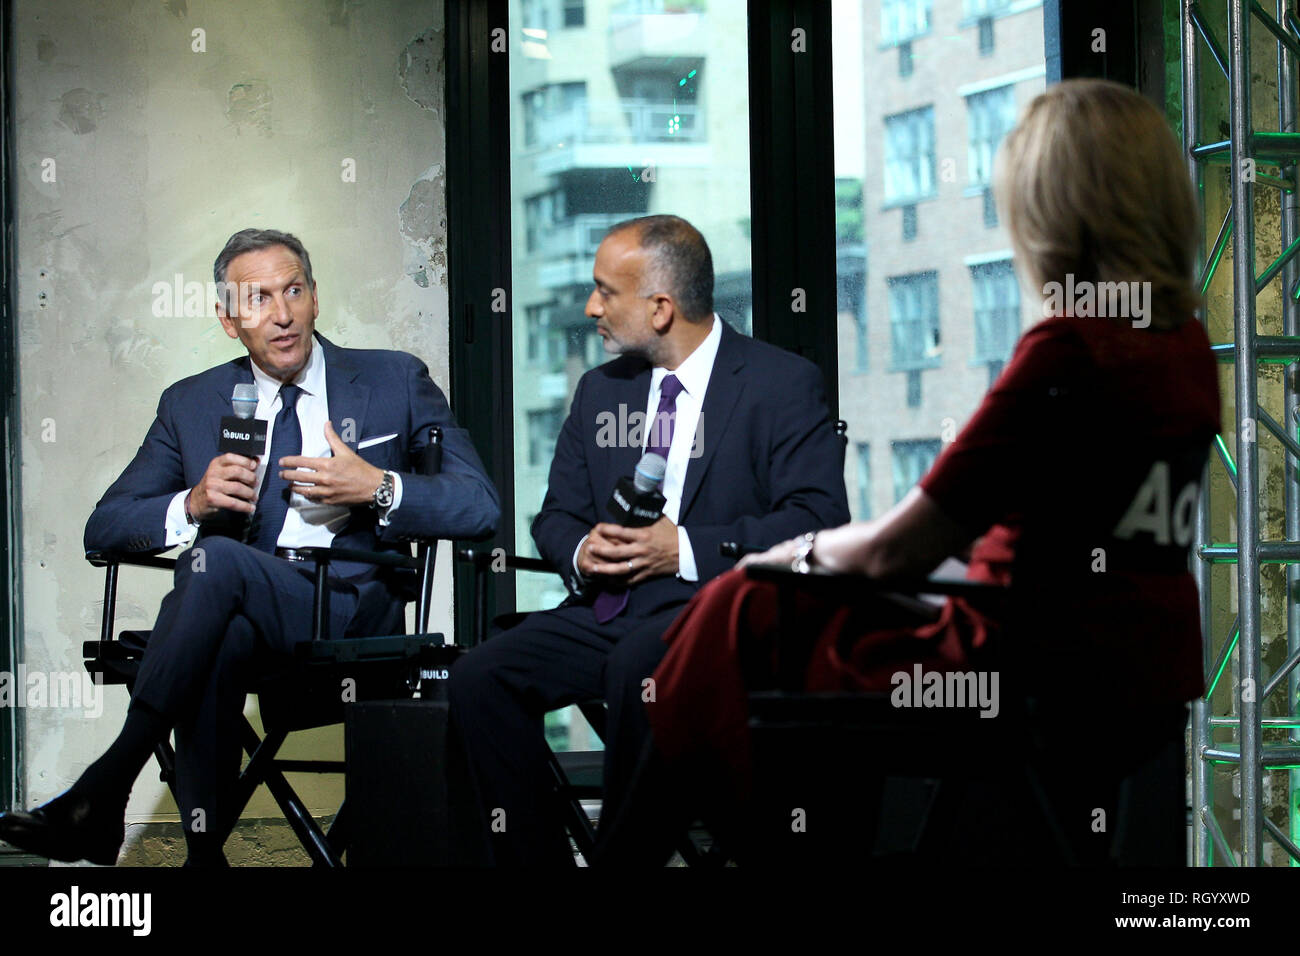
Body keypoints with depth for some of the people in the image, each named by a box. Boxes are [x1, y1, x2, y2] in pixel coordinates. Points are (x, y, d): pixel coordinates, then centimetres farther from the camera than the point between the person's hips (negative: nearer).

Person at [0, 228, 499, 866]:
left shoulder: (396, 381, 12)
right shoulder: (191, 405, 18)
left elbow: (480, 507, 4)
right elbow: (104, 529, 13)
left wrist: (379, 488, -13)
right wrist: (193, 503, -7)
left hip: (355, 616, -2)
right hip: (237, 611, 2)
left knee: (215, 559, -32)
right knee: (220, 640, -37)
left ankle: (101, 793, -34)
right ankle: (203, 849, -35)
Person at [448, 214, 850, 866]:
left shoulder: (783, 384, -1)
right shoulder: (600, 389, 19)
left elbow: (819, 518, -11)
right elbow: (556, 514, 21)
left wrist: (687, 549, -18)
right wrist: (580, 554, -5)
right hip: (607, 609, 6)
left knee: (636, 666, -38)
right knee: (479, 679, -19)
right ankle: (533, 858, -12)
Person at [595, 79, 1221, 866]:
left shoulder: (1067, 351, -20)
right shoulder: (1188, 344, 5)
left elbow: (898, 550, -14)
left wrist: (802, 551, 5)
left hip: (1044, 686, -9)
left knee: (740, 616, 8)